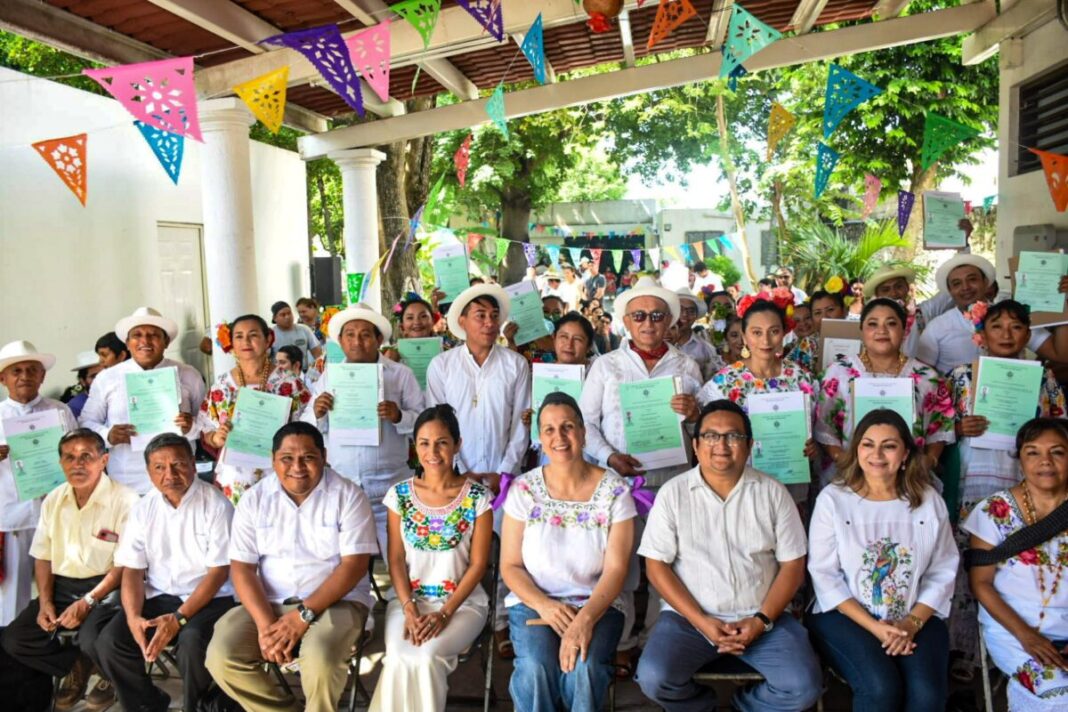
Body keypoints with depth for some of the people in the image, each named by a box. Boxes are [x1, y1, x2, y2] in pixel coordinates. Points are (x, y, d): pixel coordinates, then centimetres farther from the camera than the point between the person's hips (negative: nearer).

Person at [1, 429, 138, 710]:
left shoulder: (125, 501, -14)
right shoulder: (53, 500, 8)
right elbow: (43, 556, 13)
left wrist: (87, 602, -20)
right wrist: (45, 601, 0)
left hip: (108, 588, -7)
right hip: (62, 586, 7)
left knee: (92, 640, -31)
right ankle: (78, 666, 17)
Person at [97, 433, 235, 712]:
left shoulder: (216, 505, -11)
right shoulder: (143, 509, 3)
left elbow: (219, 572, -12)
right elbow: (132, 569, 4)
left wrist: (178, 619, -20)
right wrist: (133, 617, -14)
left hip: (208, 598, -5)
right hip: (158, 597, 5)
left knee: (192, 641, -32)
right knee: (110, 641, -16)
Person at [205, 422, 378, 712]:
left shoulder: (348, 496, -8)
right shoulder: (254, 499, 1)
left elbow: (354, 565, -12)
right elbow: (242, 568, -2)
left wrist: (304, 615, -20)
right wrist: (265, 624, -17)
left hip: (334, 602, -3)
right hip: (268, 603, 4)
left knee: (320, 659, -32)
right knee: (221, 657, -19)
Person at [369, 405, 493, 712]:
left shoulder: (477, 497, -6)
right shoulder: (399, 494, 1)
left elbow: (478, 563, -6)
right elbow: (396, 559, 1)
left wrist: (444, 613, -15)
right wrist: (409, 609, -13)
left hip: (463, 602, -2)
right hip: (409, 599, 2)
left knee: (424, 657, -28)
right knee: (399, 658, -27)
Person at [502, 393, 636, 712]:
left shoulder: (615, 491, -3)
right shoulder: (523, 490, 0)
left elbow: (616, 568, -7)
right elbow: (510, 566, 1)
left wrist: (586, 617, -23)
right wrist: (544, 606, -16)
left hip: (597, 604, 0)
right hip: (533, 602, 1)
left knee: (584, 669, -30)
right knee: (535, 669, -29)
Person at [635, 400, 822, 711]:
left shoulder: (773, 493, 1)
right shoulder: (672, 493, -2)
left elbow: (792, 565, 3)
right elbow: (657, 566, -3)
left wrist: (762, 620, -11)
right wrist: (701, 621, -13)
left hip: (761, 617, 1)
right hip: (689, 616, -1)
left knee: (804, 686, -20)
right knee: (653, 679, -24)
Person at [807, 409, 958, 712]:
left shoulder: (929, 500, 3)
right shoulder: (833, 499, -6)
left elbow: (943, 573, 3)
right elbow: (824, 575, -7)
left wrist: (913, 622, -11)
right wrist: (873, 626, -15)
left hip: (916, 619, 3)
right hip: (845, 615, -2)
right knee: (881, 688, -26)